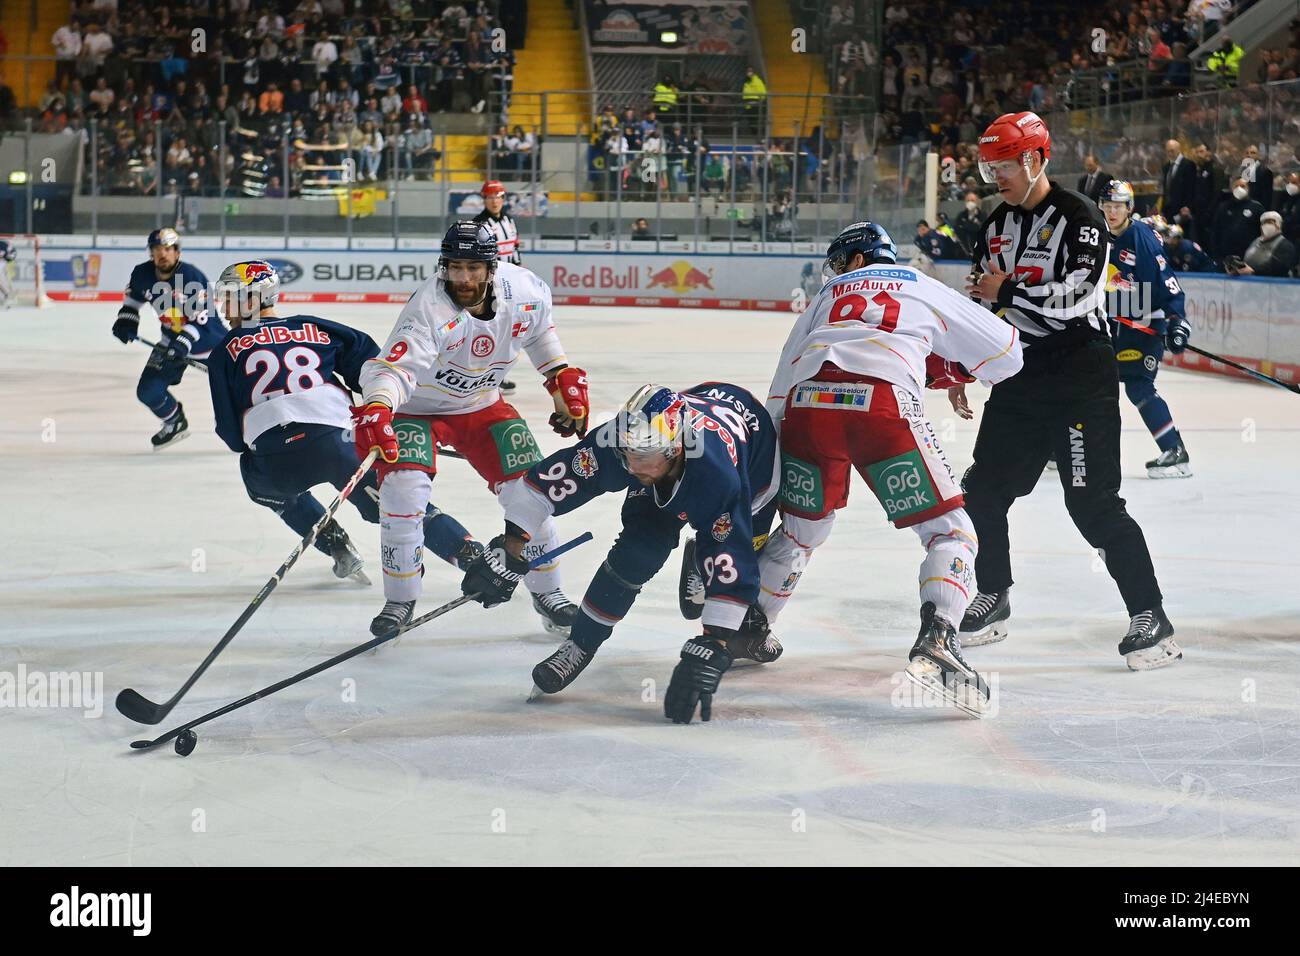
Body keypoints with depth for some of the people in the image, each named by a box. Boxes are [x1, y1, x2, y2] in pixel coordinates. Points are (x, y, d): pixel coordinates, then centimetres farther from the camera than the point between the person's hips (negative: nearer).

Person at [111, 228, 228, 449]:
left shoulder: (193, 277, -27)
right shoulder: (142, 274, -11)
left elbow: (200, 318, -27)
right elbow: (132, 298, 11)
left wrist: (183, 344, -38)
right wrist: (126, 322, -4)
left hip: (207, 337, -5)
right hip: (172, 339, 5)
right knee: (148, 391, -4)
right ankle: (175, 424, 24)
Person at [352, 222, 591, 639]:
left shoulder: (524, 290, -17)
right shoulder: (428, 307, -33)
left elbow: (539, 324, 9)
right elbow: (393, 368, -45)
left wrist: (563, 376, 7)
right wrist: (376, 409, -64)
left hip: (483, 406, 4)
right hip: (418, 408, -4)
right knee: (404, 488, -22)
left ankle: (547, 593, 16)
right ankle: (400, 600, -3)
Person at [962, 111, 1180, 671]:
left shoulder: (1078, 217, -11)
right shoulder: (998, 224, 13)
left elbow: (1075, 295, -23)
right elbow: (980, 297, 19)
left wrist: (1006, 291, -18)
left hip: (1080, 377, -8)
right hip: (1019, 376, 8)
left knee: (1093, 502, -11)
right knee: (983, 492, 8)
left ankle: (1150, 618, -5)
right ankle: (992, 600, 25)